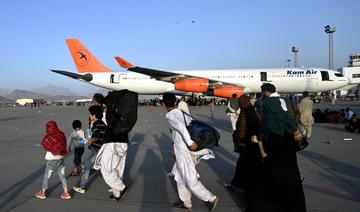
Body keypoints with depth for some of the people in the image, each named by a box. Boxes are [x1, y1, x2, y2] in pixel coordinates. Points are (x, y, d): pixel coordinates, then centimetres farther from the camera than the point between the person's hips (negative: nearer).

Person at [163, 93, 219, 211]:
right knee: (179, 176, 20)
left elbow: (181, 127, -29)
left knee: (191, 180, 2)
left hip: (183, 151, -8)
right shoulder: (182, 112, 9)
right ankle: (186, 202, 29)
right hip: (181, 150, 9)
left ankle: (211, 198, 12)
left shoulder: (169, 115, -13)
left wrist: (189, 143, -28)